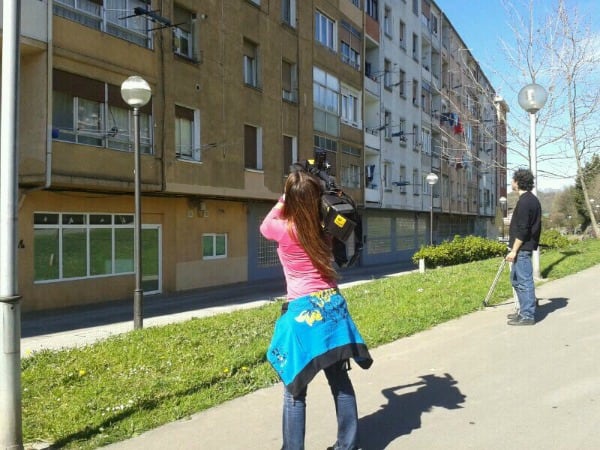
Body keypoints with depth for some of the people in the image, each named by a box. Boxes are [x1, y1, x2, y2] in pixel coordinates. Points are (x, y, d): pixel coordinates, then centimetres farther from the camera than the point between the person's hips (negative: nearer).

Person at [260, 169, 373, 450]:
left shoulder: (283, 230, -8)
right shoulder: (323, 229, 4)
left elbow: (265, 225, 15)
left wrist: (283, 201, 20)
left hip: (303, 311, -5)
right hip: (332, 306, 5)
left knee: (295, 389, 5)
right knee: (340, 380, 15)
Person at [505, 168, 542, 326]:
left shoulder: (524, 202, -16)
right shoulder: (532, 199, 15)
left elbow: (522, 229, -21)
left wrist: (514, 250, -19)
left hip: (522, 248, -10)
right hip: (524, 247, 10)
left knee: (524, 281, -5)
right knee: (516, 280, 18)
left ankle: (527, 316, 1)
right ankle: (524, 310, 26)